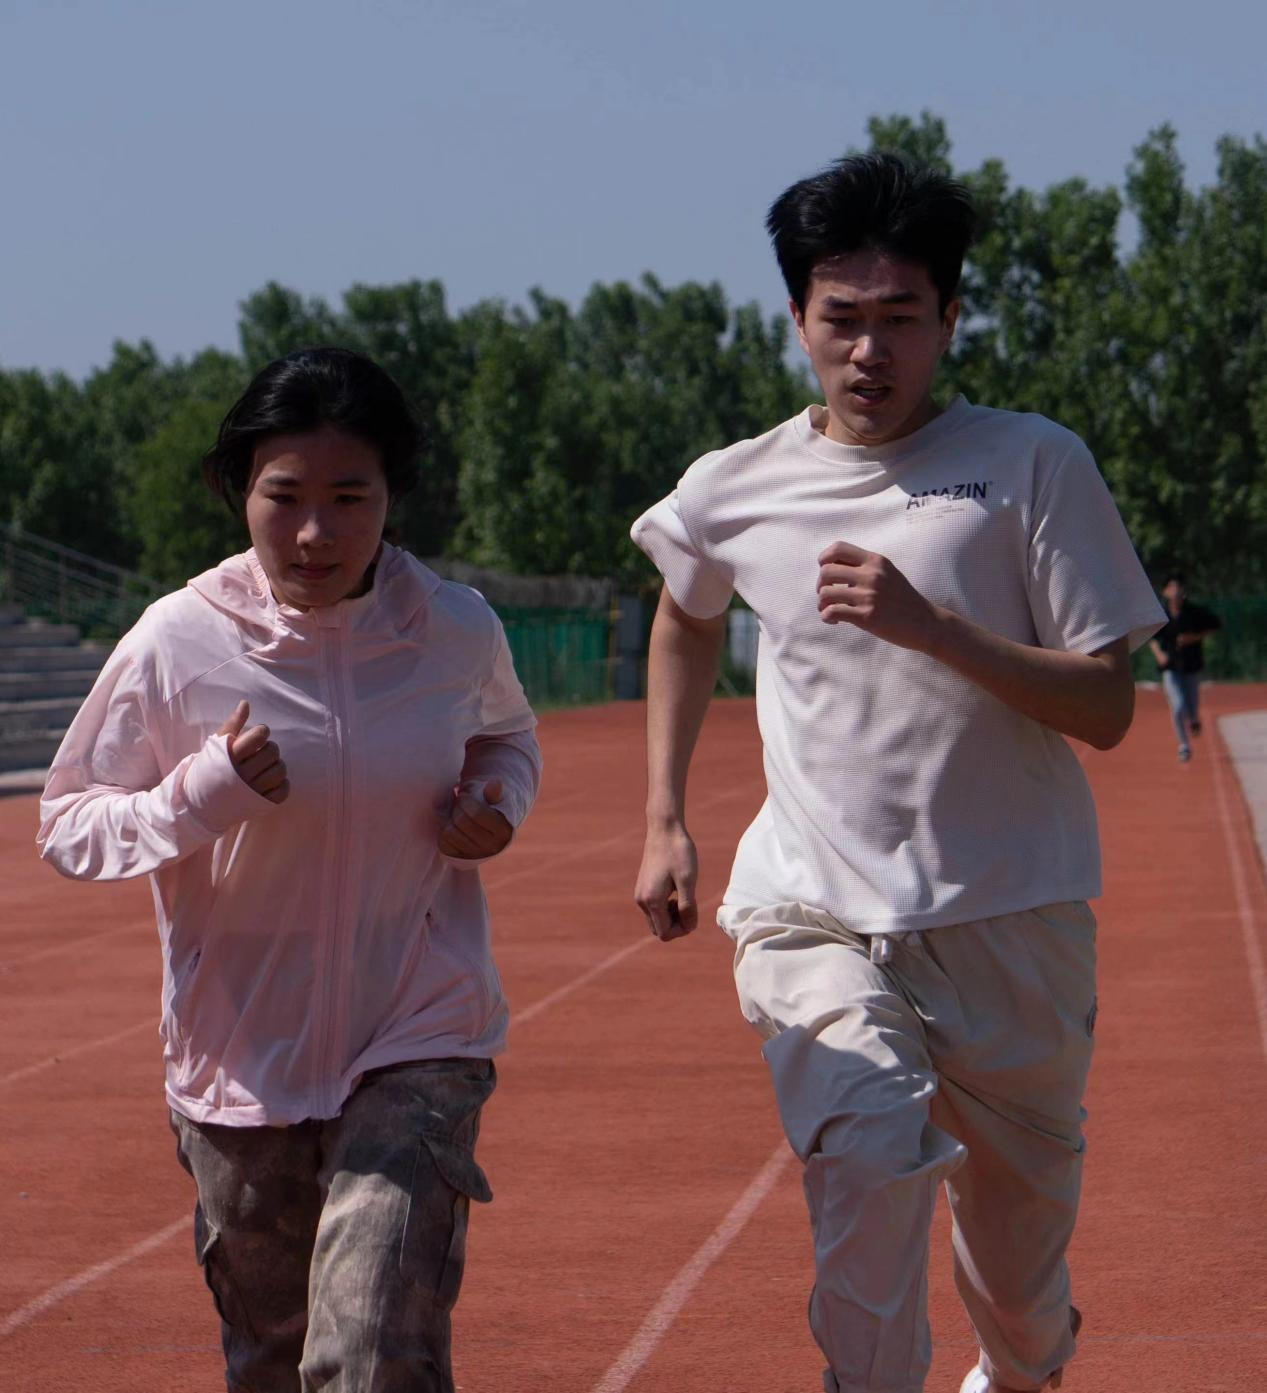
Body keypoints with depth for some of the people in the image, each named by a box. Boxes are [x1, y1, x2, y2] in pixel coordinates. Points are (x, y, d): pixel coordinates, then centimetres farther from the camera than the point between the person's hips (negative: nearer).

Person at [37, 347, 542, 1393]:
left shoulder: (457, 631, -6)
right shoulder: (176, 645, -11)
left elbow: (508, 739, 17)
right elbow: (66, 824, -3)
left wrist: (496, 807, -6)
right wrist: (200, 797, -21)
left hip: (419, 1043, -1)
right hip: (242, 1058, 1)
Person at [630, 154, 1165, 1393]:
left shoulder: (1033, 466, -4)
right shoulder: (734, 492, 5)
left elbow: (1106, 707, -9)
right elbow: (684, 622, 27)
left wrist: (931, 627, -22)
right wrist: (664, 820, 21)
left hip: (1011, 920, 0)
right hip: (814, 913, 1)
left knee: (1019, 1266, 13)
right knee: (868, 1163, -28)